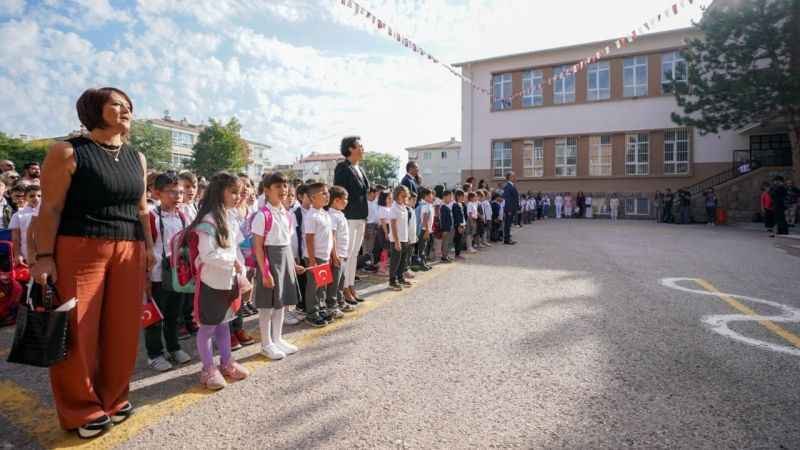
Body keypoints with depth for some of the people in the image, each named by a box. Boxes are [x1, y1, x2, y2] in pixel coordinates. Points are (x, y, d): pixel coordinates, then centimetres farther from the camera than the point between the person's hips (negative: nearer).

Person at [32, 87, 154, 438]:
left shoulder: (137, 158, 14)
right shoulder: (68, 152, -2)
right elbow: (50, 208, -6)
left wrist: (148, 248, 13)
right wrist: (44, 257, -11)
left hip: (129, 253, 5)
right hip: (79, 249, -5)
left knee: (122, 331, 8)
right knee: (78, 333, 3)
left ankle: (113, 399, 25)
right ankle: (82, 410, 20)